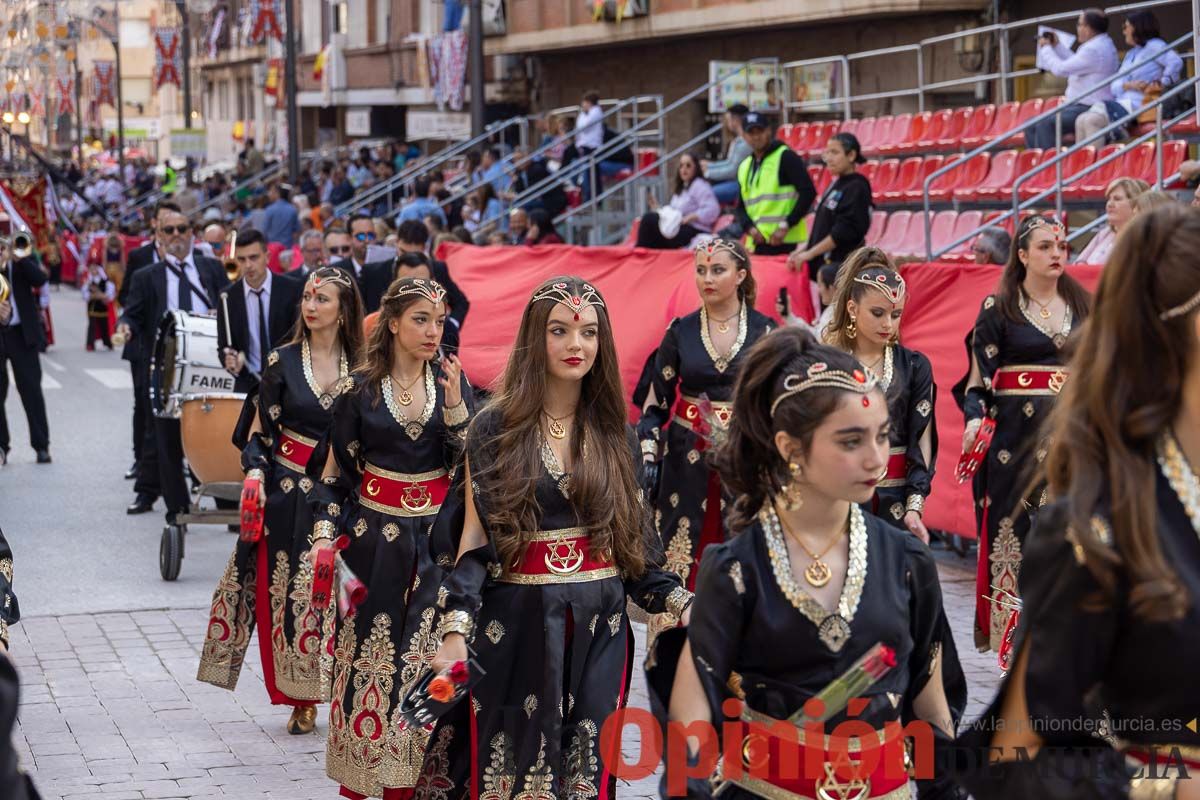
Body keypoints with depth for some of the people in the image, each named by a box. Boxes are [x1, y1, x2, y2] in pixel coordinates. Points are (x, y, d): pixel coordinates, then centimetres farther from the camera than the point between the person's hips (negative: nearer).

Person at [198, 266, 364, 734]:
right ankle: (300, 700, 8)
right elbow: (260, 428, 2)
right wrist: (254, 471, -14)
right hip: (288, 489, 0)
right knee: (288, 590, -1)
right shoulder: (283, 361, 1)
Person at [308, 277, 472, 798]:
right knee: (371, 646, 2)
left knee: (428, 649, 0)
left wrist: (454, 404, -17)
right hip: (375, 533, -1)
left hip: (437, 534, 1)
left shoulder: (452, 379, 3)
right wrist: (325, 531, -7)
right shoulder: (360, 387, -2)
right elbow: (337, 469, 2)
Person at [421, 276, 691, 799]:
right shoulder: (495, 429, -2)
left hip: (597, 631, 2)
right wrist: (455, 629, -16)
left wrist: (681, 603, -4)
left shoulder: (616, 435, 7)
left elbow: (634, 538, 10)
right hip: (514, 627, -2)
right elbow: (473, 540, -5)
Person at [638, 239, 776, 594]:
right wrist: (647, 457, -7)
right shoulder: (680, 331, 4)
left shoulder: (764, 330, 2)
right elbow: (657, 402, 6)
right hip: (688, 461, 1)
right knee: (683, 563, -3)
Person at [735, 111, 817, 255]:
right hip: (757, 244, 7)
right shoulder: (744, 167, 17)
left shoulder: (786, 157, -3)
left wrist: (786, 226, -14)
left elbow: (808, 192, -10)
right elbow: (741, 206, 20)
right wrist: (750, 228, -2)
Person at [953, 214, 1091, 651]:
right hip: (1016, 432, -3)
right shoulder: (997, 308, 0)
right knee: (1013, 524, -4)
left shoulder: (1083, 305, 11)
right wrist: (975, 417, -16)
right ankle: (1009, 627, 4)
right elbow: (979, 373, -1)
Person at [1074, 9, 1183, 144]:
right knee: (1081, 120, -13)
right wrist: (1128, 85, -7)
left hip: (1137, 105, -8)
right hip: (1122, 103, 8)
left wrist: (1161, 84, -17)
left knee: (1092, 120, -26)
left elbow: (1176, 62, -19)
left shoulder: (1153, 46, 0)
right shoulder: (1130, 53, 25)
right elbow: (1114, 87, 14)